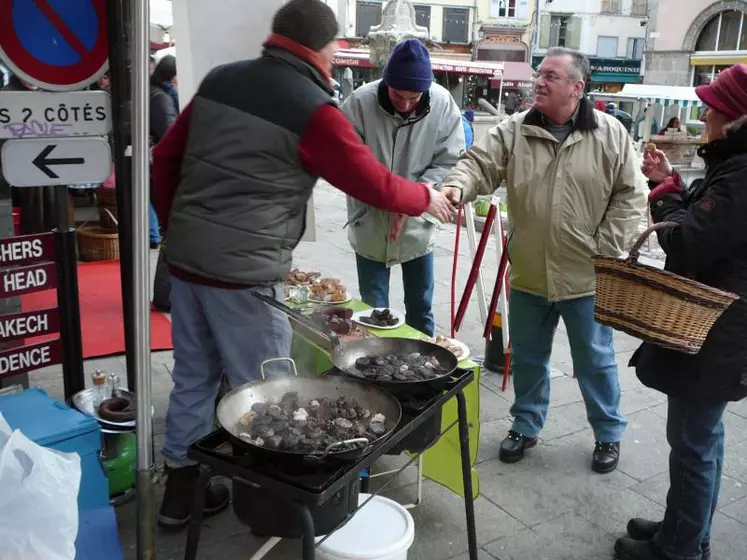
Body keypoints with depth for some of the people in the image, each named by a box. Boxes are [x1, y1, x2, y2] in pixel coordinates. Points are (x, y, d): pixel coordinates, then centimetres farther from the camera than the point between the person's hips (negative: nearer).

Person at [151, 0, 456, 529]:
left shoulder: (219, 80, 9)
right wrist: (426, 198, 14)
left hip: (185, 258, 7)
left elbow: (166, 157, 13)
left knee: (193, 378, 18)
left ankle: (180, 489, 32)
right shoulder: (314, 111, -11)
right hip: (243, 271, -7)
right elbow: (374, 183, -4)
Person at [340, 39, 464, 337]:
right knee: (373, 311, 12)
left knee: (421, 310, 16)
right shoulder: (360, 101, -18)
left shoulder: (443, 104, -13)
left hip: (417, 225, 2)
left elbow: (449, 162, -9)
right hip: (369, 225, -1)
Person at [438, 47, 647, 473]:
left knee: (595, 360, 13)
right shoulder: (513, 132, -2)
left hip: (586, 276, -2)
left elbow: (631, 196, -4)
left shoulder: (609, 134, -6)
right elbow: (479, 165, -11)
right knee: (527, 357, 16)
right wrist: (457, 186, -34)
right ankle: (526, 425, 37)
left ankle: (609, 434, 34)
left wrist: (605, 248, -10)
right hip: (529, 273, 2)